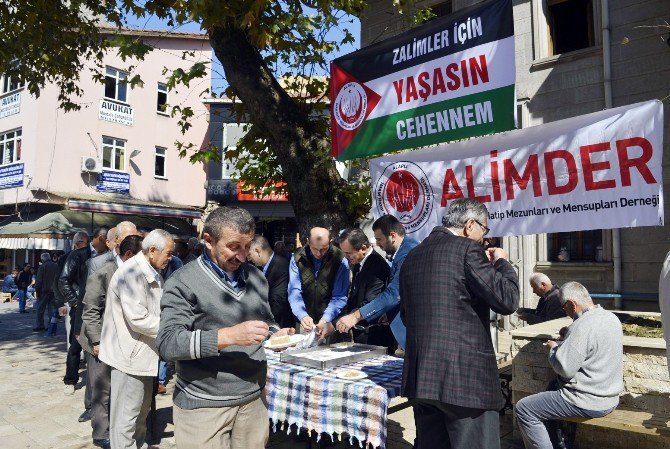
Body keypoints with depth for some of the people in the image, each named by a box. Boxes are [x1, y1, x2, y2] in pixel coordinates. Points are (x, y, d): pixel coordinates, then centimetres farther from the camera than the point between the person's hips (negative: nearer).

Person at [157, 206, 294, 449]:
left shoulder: (256, 276, 9)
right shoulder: (183, 282, -9)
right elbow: (168, 343, -18)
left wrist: (276, 334, -3)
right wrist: (229, 336, -27)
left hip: (254, 399, 5)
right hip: (203, 405, -4)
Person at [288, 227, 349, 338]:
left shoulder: (340, 260, -9)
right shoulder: (297, 258, -4)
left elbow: (339, 297, -12)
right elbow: (294, 292, -9)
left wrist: (325, 320, -25)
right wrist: (302, 316, -26)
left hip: (331, 322, -1)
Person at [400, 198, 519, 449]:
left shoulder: (412, 256, 12)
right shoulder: (468, 249, -9)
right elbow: (506, 300, -12)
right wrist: (502, 262, 4)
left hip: (421, 376, 7)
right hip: (466, 374, -7)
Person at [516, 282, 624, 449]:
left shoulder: (583, 326, -25)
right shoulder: (612, 317, 4)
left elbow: (565, 369, -25)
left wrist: (553, 348, -8)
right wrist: (563, 344, 10)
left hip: (589, 403, -10)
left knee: (524, 409, -6)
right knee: (553, 386, 31)